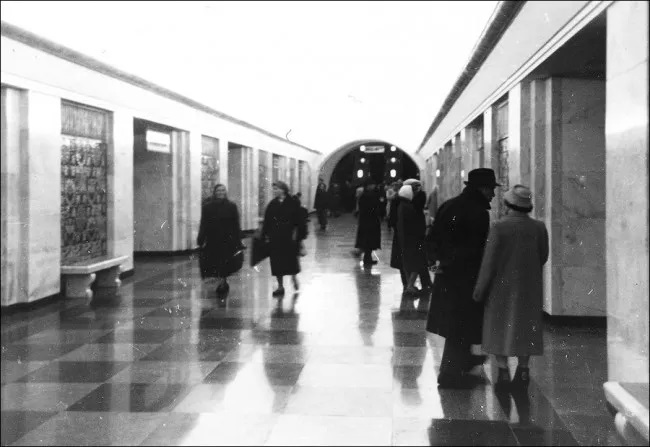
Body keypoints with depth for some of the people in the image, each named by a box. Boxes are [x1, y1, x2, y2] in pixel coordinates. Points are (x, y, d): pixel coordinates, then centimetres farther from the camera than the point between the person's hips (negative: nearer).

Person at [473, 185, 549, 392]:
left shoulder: (499, 227, -16)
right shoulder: (538, 227, -4)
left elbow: (490, 260, -13)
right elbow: (543, 257, 6)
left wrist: (480, 289, -5)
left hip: (502, 285, -3)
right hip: (529, 287, 4)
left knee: (500, 328, 7)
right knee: (525, 328, 14)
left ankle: (503, 372, 4)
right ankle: (523, 372, 16)